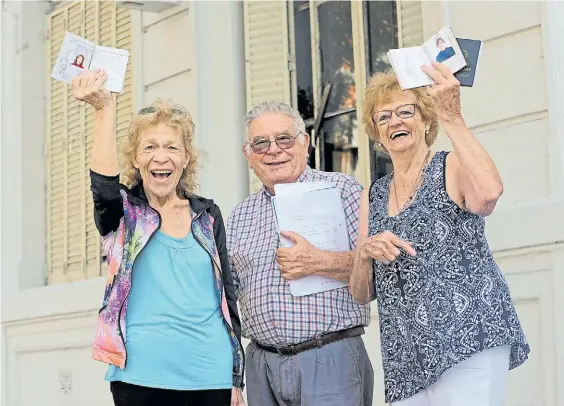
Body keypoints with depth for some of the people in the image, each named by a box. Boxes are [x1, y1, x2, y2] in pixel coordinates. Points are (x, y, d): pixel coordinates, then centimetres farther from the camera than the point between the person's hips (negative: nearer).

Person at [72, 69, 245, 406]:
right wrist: (104, 108, -30)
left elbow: (227, 294, 11)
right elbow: (105, 186, -22)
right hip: (143, 377, -2)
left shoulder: (208, 214, 9)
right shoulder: (123, 211, 2)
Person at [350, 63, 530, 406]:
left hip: (469, 344, -5)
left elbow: (489, 192, -24)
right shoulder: (373, 196, 16)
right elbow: (361, 293, 15)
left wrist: (452, 118, -23)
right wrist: (366, 252, -5)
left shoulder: (452, 167, 2)